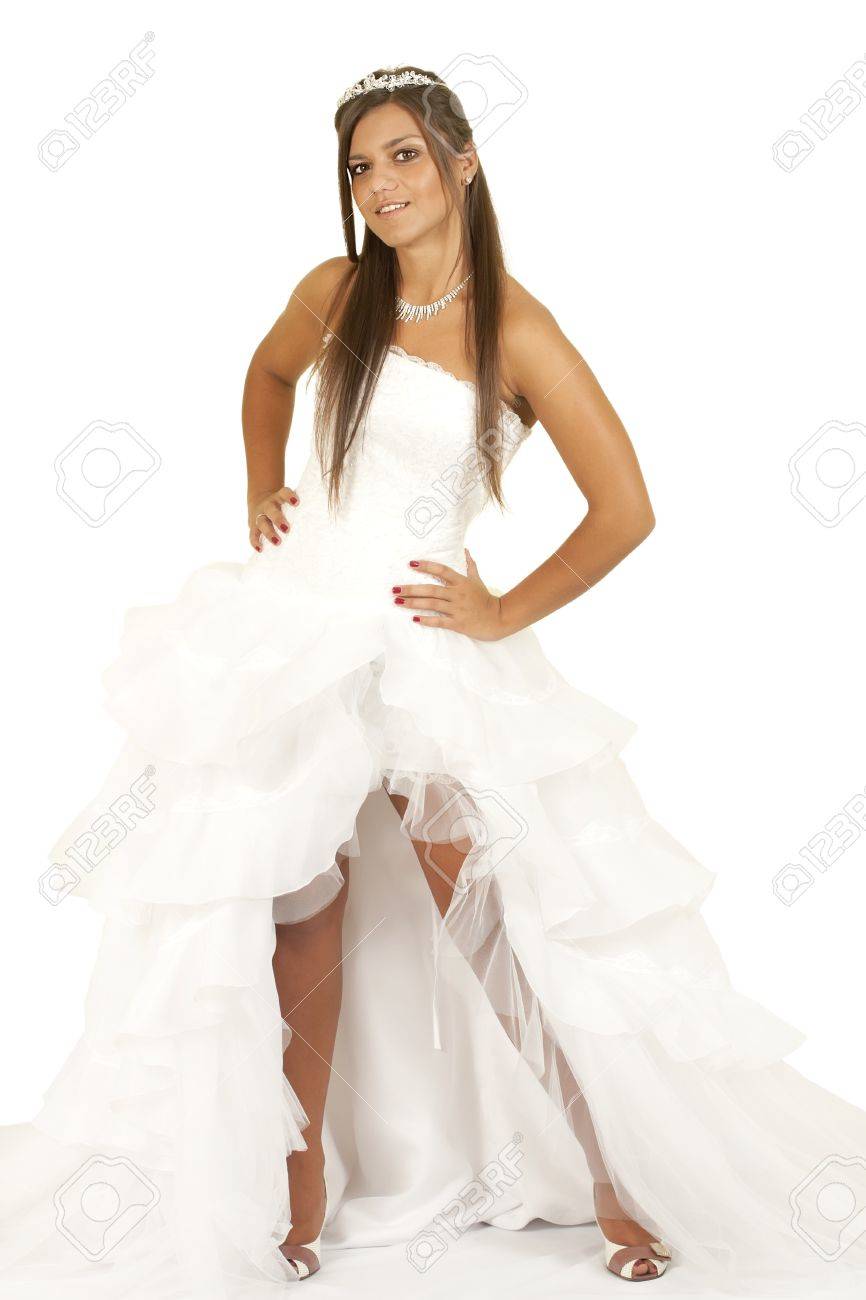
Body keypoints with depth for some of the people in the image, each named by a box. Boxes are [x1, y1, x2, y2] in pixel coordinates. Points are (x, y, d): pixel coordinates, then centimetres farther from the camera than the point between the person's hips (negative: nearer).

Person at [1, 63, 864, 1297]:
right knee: (294, 911, 8)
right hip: (298, 627, 4)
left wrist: (505, 613, -6)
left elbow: (626, 510, -11)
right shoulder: (336, 292, 3)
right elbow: (269, 375, 26)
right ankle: (299, 1180, 24)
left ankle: (627, 1178, 18)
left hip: (428, 644, -3)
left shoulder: (515, 330, -8)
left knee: (511, 914, 0)